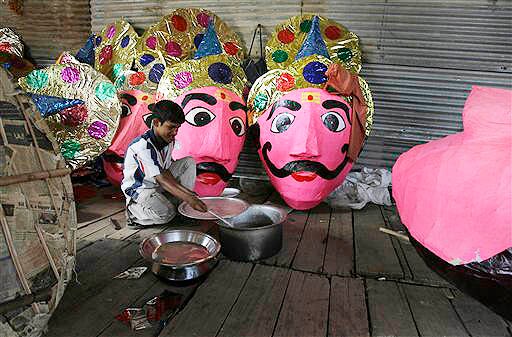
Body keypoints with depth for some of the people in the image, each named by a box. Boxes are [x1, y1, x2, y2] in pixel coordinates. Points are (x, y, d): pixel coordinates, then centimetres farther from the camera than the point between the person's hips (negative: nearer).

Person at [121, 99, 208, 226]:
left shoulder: (168, 141, -6)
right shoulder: (143, 145, -30)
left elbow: (166, 171, -2)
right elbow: (161, 179, -33)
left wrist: (187, 192, -13)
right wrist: (189, 199, -40)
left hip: (159, 185, 8)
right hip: (139, 188, -8)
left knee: (189, 162, -3)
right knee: (166, 214, -30)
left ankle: (176, 204, -4)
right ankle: (133, 208, -1)